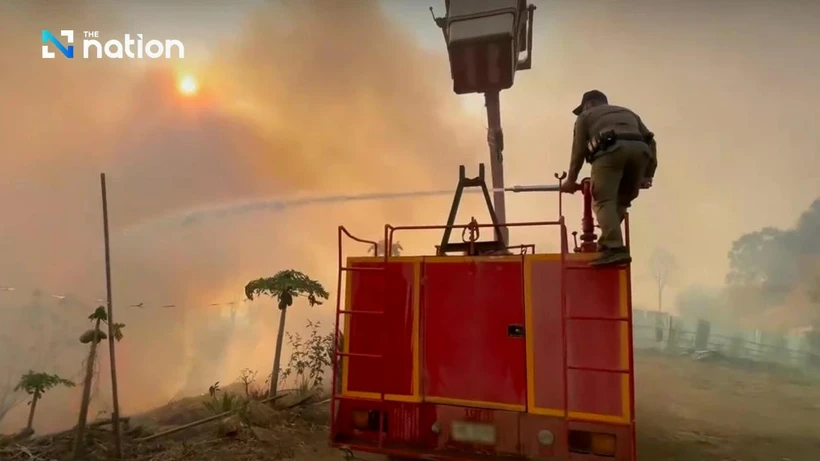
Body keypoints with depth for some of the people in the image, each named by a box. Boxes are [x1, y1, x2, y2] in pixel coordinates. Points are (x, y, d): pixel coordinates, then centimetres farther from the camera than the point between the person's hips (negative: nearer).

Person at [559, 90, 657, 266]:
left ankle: (614, 249, -29)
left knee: (604, 201, -11)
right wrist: (648, 174, 25)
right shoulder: (628, 113, 41)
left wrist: (571, 180, 28)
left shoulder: (586, 116, 30)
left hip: (611, 150, -5)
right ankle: (608, 243, 8)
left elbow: (579, 150, 20)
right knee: (621, 200, 17)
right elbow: (650, 140, 27)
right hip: (639, 150, 5)